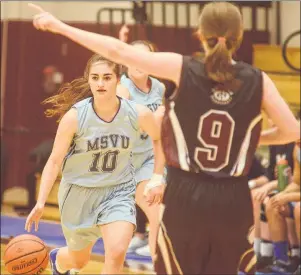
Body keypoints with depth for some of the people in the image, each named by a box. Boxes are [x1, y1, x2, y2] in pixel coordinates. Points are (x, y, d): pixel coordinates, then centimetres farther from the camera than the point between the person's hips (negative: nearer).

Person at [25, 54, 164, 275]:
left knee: (117, 253, -24)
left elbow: (159, 138, 7)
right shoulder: (74, 116, -20)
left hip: (119, 191, 1)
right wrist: (41, 202, -21)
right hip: (79, 192, 0)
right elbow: (55, 160, -13)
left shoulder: (138, 114, -16)